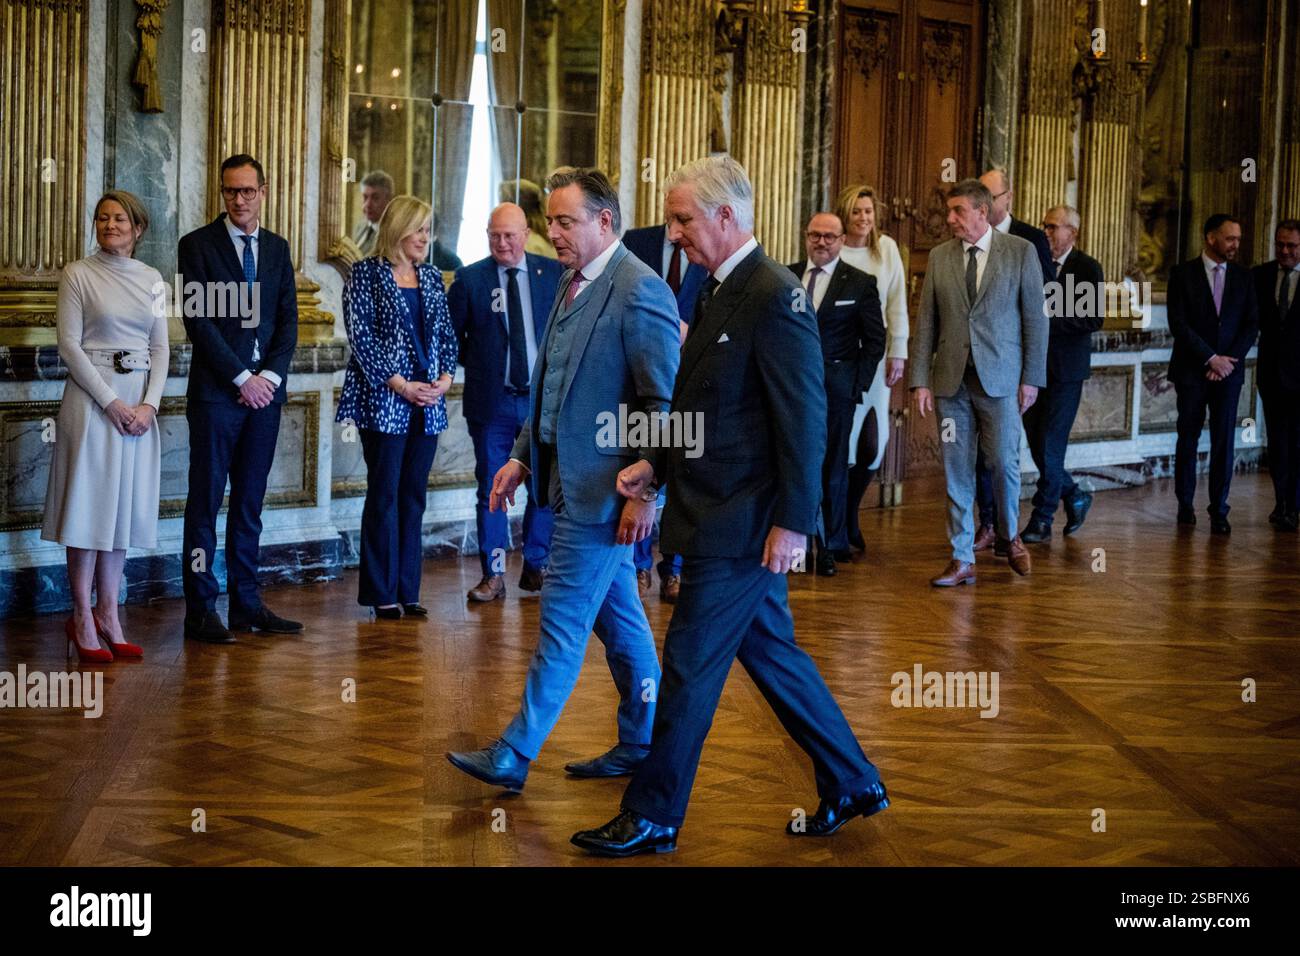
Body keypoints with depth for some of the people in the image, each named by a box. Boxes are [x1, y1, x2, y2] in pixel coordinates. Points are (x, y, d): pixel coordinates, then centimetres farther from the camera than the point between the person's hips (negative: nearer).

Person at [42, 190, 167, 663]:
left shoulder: (152, 280, 10)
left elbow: (160, 349, 9)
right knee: (89, 503, -2)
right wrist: (111, 402, -14)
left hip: (140, 403, 4)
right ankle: (82, 619, 4)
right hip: (92, 399, -4)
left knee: (124, 507, 7)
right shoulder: (78, 274, -2)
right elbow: (69, 345, -8)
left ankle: (108, 615, 13)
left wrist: (149, 403, -6)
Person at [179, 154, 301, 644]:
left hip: (265, 388, 5)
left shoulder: (277, 248, 13)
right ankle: (201, 608, 0)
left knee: (250, 502, 8)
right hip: (216, 391, -5)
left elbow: (288, 318, 9)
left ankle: (246, 602, 13)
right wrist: (241, 378, -13)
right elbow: (199, 320, -9)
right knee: (206, 499, -3)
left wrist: (271, 374, -6)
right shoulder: (198, 245, -2)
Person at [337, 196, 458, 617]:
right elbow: (360, 334, -10)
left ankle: (408, 590, 13)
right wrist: (401, 385, -14)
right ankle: (381, 593, 4)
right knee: (384, 495, -3)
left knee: (414, 496, 7)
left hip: (427, 404, 5)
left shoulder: (431, 277, 13)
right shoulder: (366, 273, -3)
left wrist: (446, 376, -3)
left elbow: (447, 333, 15)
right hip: (384, 402, -5)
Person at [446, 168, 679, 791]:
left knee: (563, 621, -3)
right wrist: (523, 457, 14)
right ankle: (642, 744, 26)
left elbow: (663, 401, -18)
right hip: (573, 481, 9)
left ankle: (514, 756, 2)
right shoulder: (573, 285, 12)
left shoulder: (640, 290, -16)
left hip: (604, 489, -9)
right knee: (616, 616, 16)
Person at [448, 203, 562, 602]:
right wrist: (475, 363, 2)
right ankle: (493, 574, 9)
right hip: (491, 402, -1)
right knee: (491, 490, 3)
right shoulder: (469, 279, 0)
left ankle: (535, 567, 20)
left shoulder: (553, 273, 2)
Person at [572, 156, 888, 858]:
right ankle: (852, 783, 29)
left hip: (742, 526, -10)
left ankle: (653, 819, 12)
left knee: (690, 666, 0)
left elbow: (803, 421, -20)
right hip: (719, 516, 10)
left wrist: (792, 524, -20)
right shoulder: (719, 291, 11)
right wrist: (656, 465, 9)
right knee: (772, 653, 17)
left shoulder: (773, 296, -18)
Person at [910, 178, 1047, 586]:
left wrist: (1032, 377, -5)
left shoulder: (1021, 252, 0)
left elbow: (1035, 318, 0)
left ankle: (1010, 537, 25)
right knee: (956, 471, 4)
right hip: (951, 380, 3)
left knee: (1004, 463, -2)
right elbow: (926, 322, 7)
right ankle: (962, 560, 11)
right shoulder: (939, 257, 8)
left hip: (1000, 378, -3)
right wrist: (920, 380, 1)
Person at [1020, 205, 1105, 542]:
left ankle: (1042, 520, 4)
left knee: (1049, 445, -4)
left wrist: (1047, 318, -22)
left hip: (1065, 369, -5)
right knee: (1037, 444, 7)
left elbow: (1094, 319, -15)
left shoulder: (1087, 268, -5)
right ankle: (1074, 497, 28)